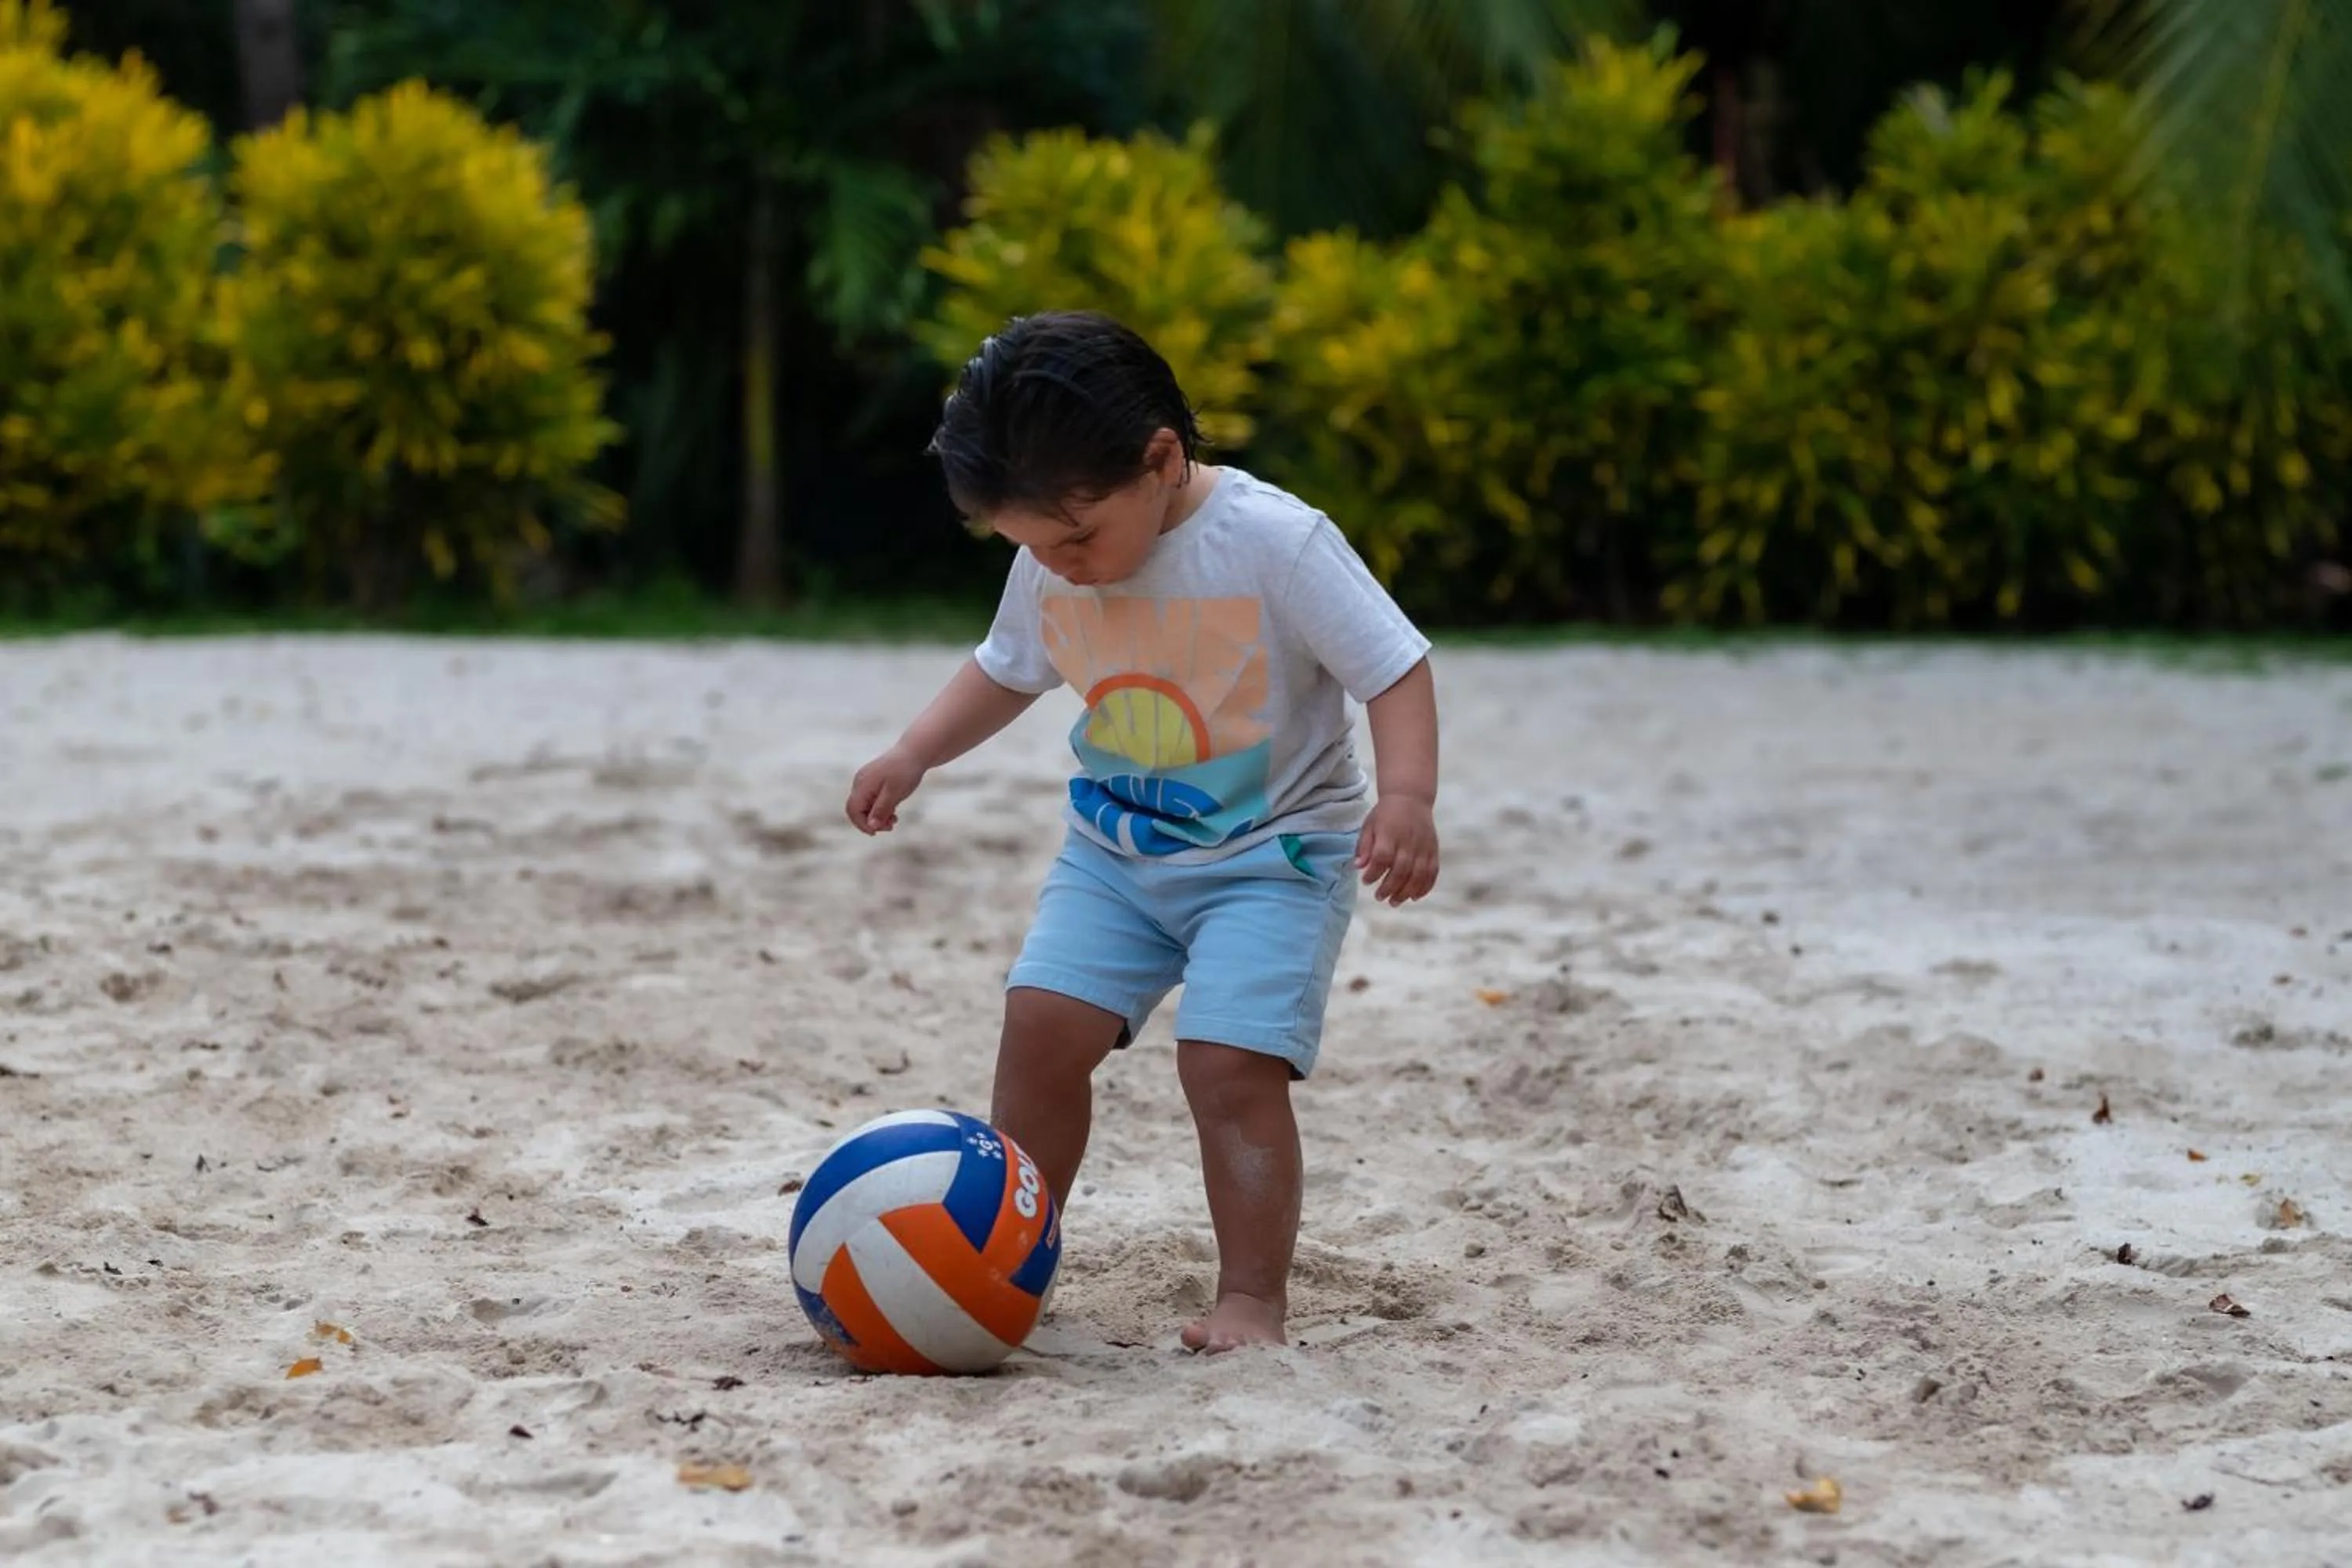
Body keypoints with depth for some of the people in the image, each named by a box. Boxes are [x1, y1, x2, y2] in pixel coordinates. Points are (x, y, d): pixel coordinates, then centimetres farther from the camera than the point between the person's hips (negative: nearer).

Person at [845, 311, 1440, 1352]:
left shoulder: (1276, 544, -23)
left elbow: (1395, 669, -20)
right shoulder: (1049, 570, -5)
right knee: (1042, 1022, -7)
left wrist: (1405, 799, -34)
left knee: (1230, 1062, -18)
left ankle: (1253, 1296, -7)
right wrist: (914, 754, -1)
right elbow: (1006, 672, 14)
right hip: (1116, 853, 5)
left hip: (1272, 853, -5)